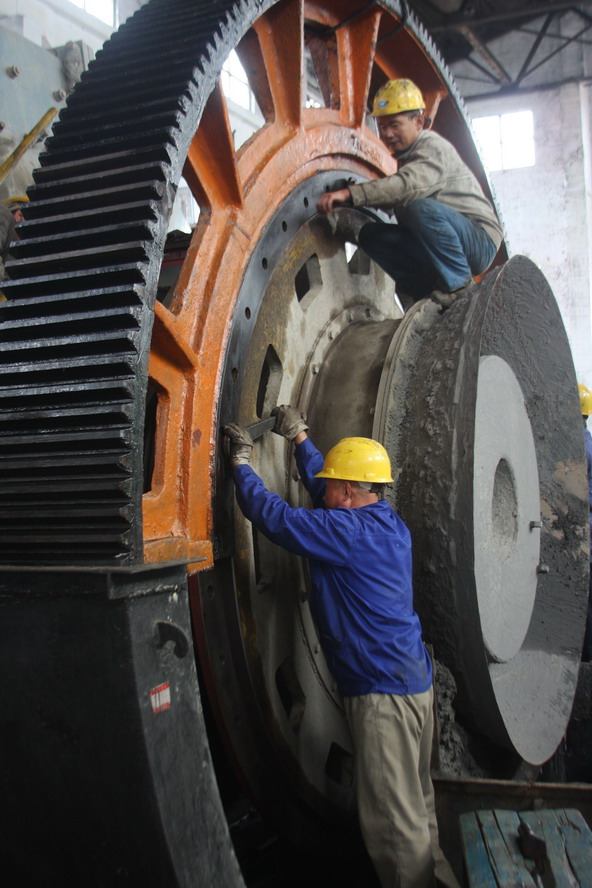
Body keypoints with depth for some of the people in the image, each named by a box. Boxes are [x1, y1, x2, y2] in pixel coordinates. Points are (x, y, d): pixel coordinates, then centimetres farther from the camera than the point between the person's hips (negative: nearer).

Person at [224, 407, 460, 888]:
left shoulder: (347, 531, -17)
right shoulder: (388, 521, 9)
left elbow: (272, 515, -15)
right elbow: (323, 482, 24)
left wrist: (242, 462, -1)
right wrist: (300, 436, 31)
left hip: (383, 690, -10)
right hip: (416, 680, 10)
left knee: (393, 819, 0)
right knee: (417, 807, 21)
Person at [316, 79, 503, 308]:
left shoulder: (434, 147, -13)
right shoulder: (406, 156, 16)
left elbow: (408, 185, -34)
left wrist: (349, 194, -42)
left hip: (480, 242, -8)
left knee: (424, 208, -35)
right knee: (371, 234, -4)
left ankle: (459, 287, -20)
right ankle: (430, 293, -7)